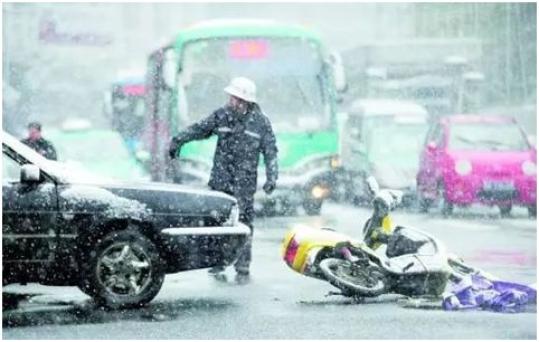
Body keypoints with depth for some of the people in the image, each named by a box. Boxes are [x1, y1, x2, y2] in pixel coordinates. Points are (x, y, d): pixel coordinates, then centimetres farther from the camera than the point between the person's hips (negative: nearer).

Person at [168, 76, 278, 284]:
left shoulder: (261, 123, -1)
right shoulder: (222, 116, 3)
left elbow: (270, 152, 1)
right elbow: (199, 129, 11)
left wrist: (272, 177, -9)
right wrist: (179, 140, -2)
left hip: (245, 185, -2)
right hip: (220, 181, 2)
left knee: (243, 224, -1)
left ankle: (242, 269, 6)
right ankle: (216, 265, 6)